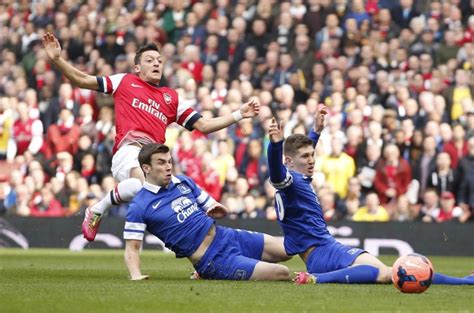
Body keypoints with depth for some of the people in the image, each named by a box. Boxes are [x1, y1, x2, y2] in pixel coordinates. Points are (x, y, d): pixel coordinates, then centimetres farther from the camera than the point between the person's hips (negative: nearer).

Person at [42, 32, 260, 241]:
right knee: (144, 182, -38)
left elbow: (203, 125, 30)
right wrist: (57, 60, 12)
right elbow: (81, 80, 24)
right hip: (130, 148, -4)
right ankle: (97, 211, -14)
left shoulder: (171, 97, 32)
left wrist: (239, 114, 23)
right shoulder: (125, 81, 25)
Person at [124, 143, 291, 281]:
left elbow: (214, 209, 18)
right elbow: (132, 248, -11)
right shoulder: (139, 207, -10)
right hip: (213, 261, -7)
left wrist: (219, 210, -6)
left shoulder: (184, 182, 8)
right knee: (282, 273, -18)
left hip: (226, 236, 7)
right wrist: (136, 276, -29)